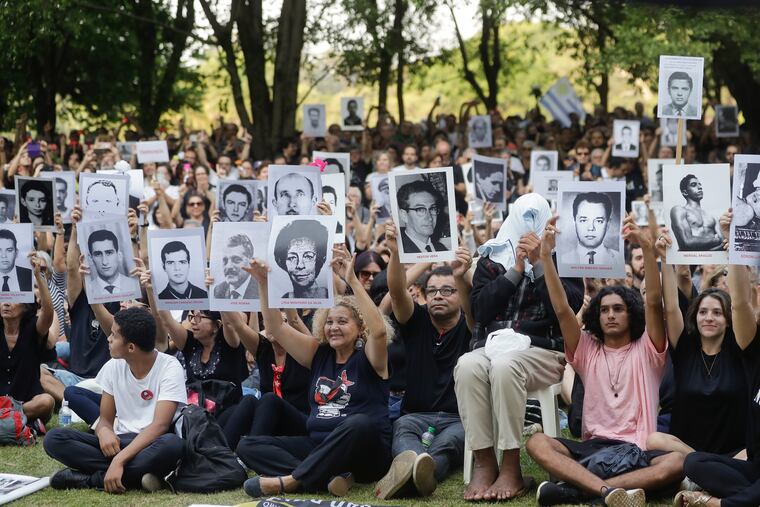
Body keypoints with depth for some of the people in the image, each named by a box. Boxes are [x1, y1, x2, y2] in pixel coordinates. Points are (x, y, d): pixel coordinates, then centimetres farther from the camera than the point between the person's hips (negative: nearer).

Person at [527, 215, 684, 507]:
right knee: (537, 443, -26)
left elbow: (654, 303, -6)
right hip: (593, 446, 2)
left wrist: (647, 248, -20)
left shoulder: (646, 350, 10)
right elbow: (562, 310, 3)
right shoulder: (587, 350, 16)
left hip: (638, 450, -2)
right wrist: (546, 256, -7)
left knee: (677, 462, -35)